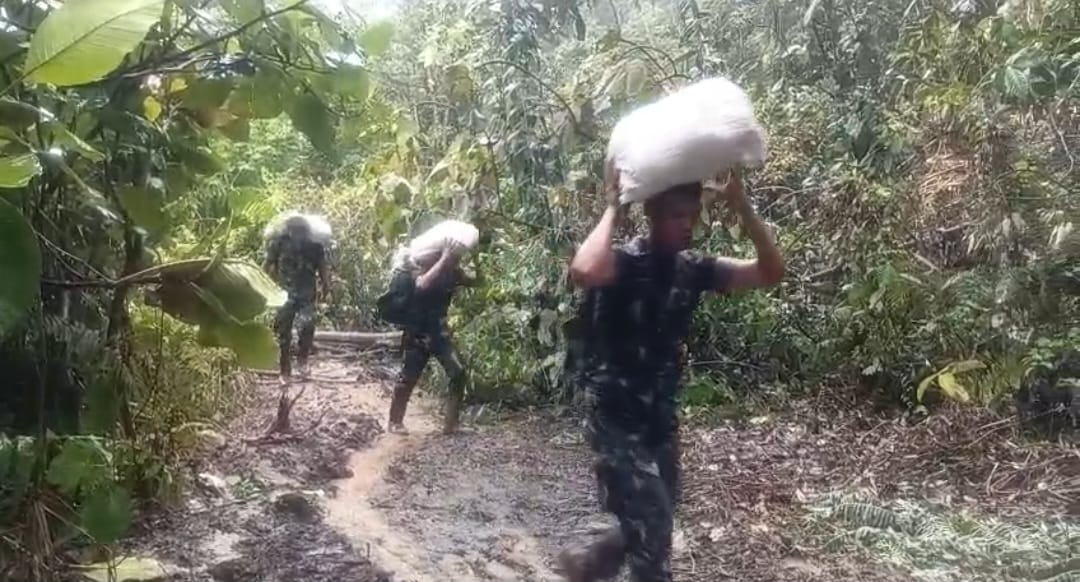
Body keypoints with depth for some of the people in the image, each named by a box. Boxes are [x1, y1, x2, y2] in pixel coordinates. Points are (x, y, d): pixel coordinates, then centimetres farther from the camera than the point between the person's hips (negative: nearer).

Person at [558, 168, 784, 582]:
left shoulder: (693, 268, 2)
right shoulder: (624, 262, -18)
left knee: (652, 525, 18)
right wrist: (613, 210, -28)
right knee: (652, 528, -7)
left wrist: (740, 205, -12)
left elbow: (771, 272, -3)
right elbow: (584, 272, -43)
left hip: (660, 415, 7)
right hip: (616, 417, -7)